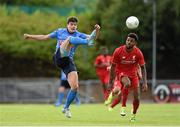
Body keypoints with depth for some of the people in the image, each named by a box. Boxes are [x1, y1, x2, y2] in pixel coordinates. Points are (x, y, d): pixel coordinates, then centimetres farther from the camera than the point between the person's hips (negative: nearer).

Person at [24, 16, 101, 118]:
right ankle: (88, 42, -57)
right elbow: (45, 37, 22)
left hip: (69, 61, 3)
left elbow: (93, 38, -3)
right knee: (70, 39, -26)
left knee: (75, 87, -9)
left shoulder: (79, 35, 12)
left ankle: (66, 108, 13)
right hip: (59, 57, -3)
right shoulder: (60, 31, 13)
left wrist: (97, 30, -22)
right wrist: (30, 36, 19)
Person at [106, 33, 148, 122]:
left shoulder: (138, 53, -16)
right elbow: (113, 67, -10)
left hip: (133, 74, 2)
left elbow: (143, 68, -7)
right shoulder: (118, 51, -19)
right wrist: (110, 82, -9)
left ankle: (133, 114, 21)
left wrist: (145, 82, -16)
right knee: (127, 83, -37)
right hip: (121, 72, -2)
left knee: (136, 97, -4)